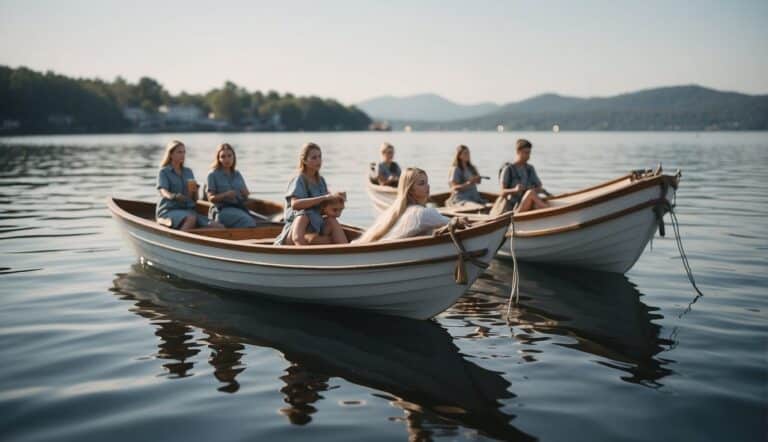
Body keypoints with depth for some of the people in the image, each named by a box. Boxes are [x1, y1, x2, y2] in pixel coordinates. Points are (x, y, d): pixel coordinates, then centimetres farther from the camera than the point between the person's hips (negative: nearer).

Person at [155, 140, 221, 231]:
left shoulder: (188, 172, 17)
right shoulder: (164, 172, 3)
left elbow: (195, 199, 13)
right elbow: (163, 192, -15)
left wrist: (194, 191, -10)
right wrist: (174, 196, -38)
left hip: (188, 210, 5)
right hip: (168, 211, -5)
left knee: (218, 227, -20)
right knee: (191, 219, -39)